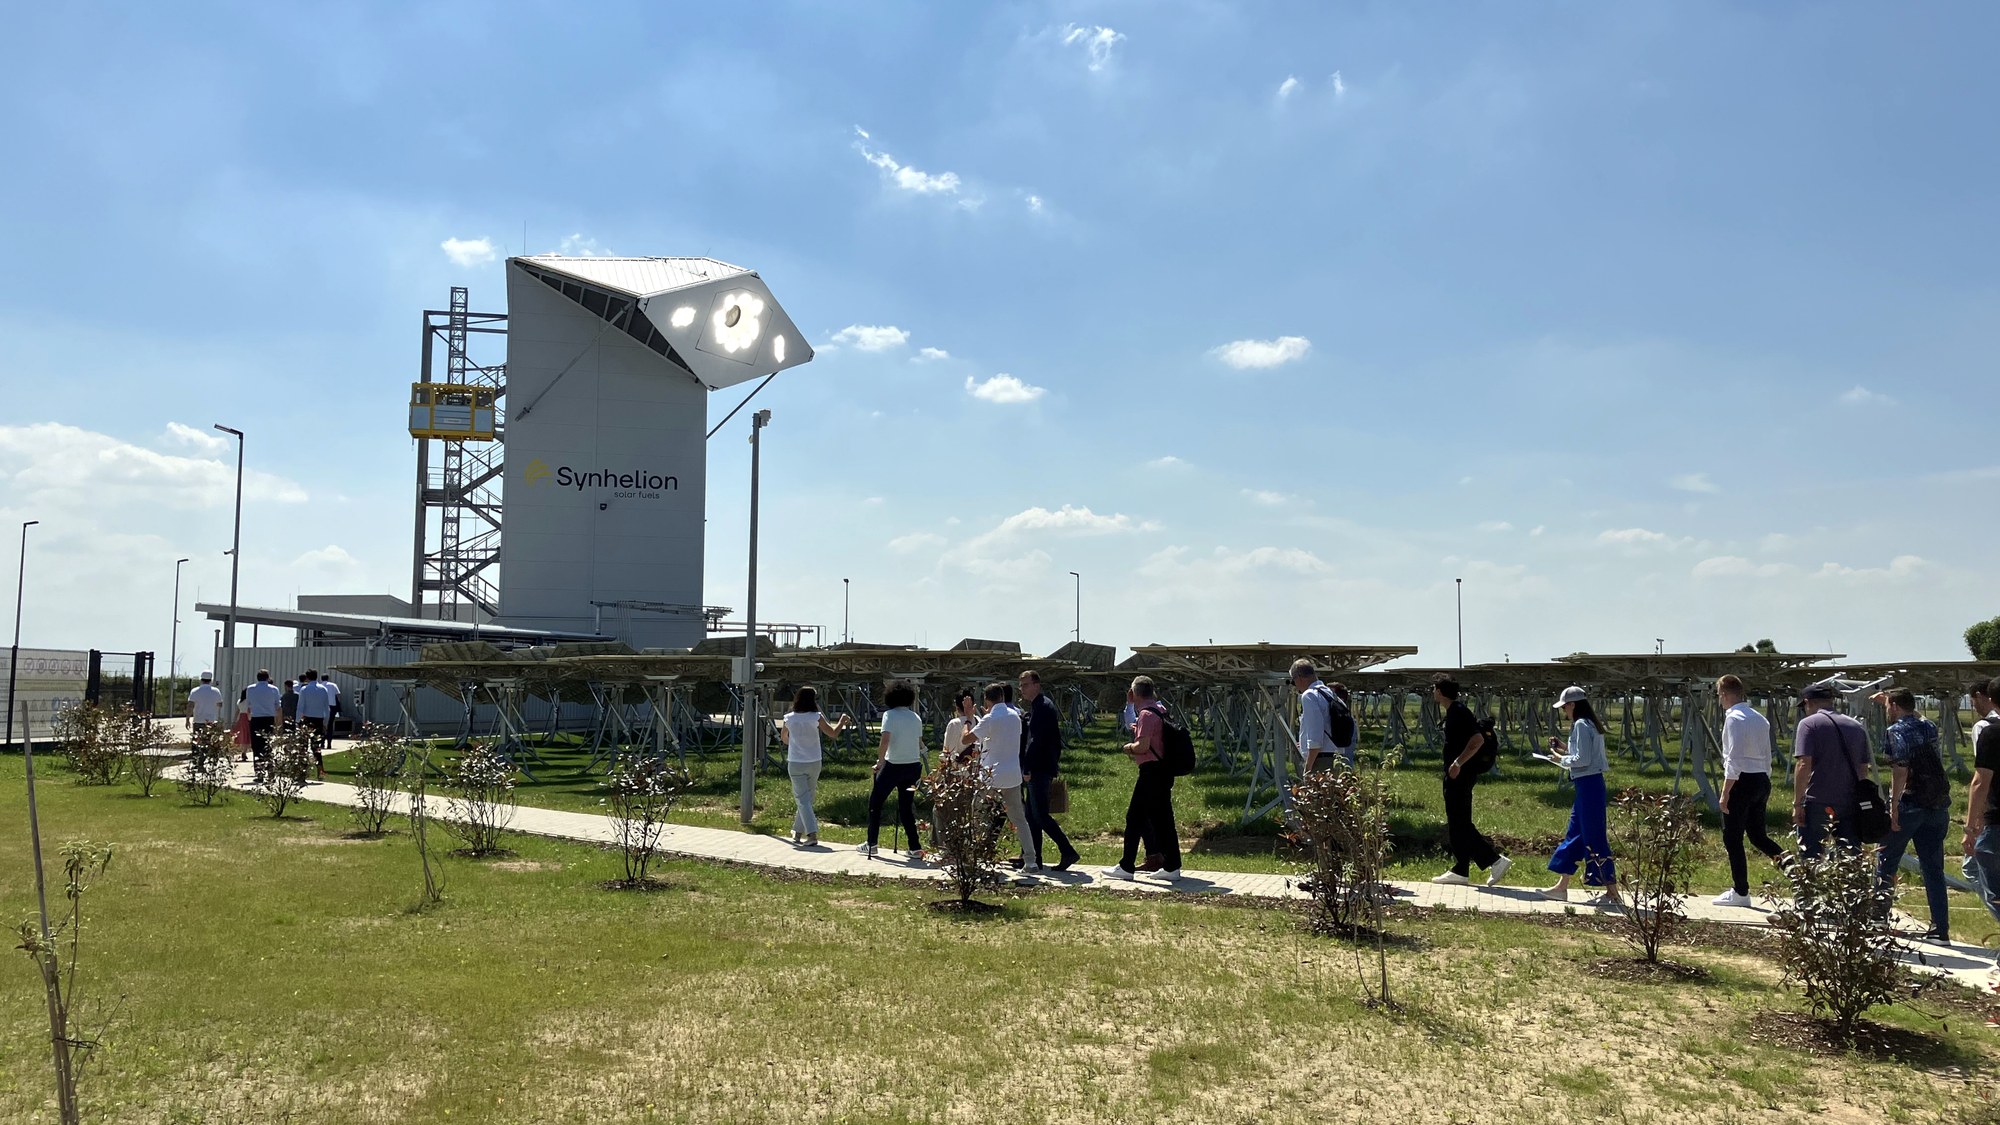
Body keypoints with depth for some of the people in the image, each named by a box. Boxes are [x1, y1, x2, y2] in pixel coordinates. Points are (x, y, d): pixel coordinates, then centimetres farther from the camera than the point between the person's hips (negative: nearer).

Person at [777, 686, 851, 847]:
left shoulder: (789, 719, -4)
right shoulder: (816, 718, -9)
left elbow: (784, 737, 14)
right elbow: (833, 733, -1)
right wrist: (842, 722, 18)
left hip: (795, 763, -1)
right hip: (813, 763, 1)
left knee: (802, 800, -2)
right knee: (807, 798, 17)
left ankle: (812, 835, -14)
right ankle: (798, 832, 24)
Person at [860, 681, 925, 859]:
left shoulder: (890, 715, -8)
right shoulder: (916, 717, 8)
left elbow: (885, 741, -18)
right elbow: (920, 743, 10)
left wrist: (879, 762, -8)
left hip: (894, 765, -5)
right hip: (914, 765, 5)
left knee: (875, 802, 11)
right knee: (906, 806, 14)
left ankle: (871, 844, 14)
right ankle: (915, 848, 8)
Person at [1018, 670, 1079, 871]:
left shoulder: (1042, 707, -15)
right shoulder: (1041, 705, 17)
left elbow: (1036, 740, -21)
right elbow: (1056, 740, 21)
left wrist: (1027, 769, -20)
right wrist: (1055, 767, 21)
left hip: (1039, 769, -10)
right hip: (1041, 769, 10)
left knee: (1040, 815, -10)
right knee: (1032, 815, 12)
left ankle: (1067, 852, -9)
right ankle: (1033, 857, 16)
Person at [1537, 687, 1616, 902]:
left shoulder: (1581, 726, -15)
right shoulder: (1589, 725, 15)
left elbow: (1583, 759, -20)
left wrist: (1562, 759, -6)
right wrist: (1565, 749, 12)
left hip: (1588, 785, -11)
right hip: (1590, 785, 11)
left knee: (1593, 838, -4)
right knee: (1573, 835, 13)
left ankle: (1612, 890, 2)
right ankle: (1561, 887, 18)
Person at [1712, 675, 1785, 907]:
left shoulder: (1734, 718, -14)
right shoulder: (1760, 719, 13)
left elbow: (1734, 760, -18)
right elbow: (1767, 758, 17)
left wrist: (1725, 794, -15)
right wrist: (1765, 792, 24)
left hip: (1742, 782, -8)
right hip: (1762, 780, 8)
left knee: (1732, 838, 3)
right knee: (1758, 835, 18)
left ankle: (1740, 892, 10)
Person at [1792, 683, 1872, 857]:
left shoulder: (1809, 724, -6)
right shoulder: (1857, 726, 14)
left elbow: (1804, 765, -15)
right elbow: (1863, 769, 18)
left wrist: (1797, 803, -12)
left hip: (1818, 804, -6)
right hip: (1850, 804, 6)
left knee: (1810, 860, -2)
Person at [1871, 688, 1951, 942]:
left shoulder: (1896, 731, -9)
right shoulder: (1929, 727, 11)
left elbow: (1900, 768, -19)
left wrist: (1894, 807, -18)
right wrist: (1888, 699, 44)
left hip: (1909, 804, -6)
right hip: (1938, 807, 6)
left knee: (1886, 863, 8)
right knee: (1933, 868, 8)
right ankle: (1940, 928, 7)